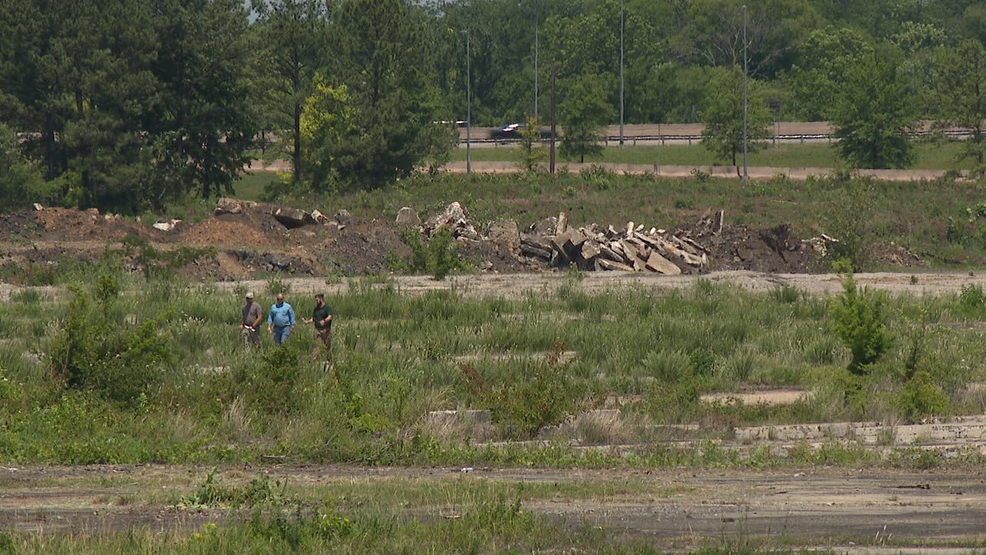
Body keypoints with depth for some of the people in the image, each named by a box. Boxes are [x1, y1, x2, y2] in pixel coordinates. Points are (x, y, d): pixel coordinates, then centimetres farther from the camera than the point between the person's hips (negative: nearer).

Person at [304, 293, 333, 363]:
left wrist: (324, 321, -35)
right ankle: (314, 360, -7)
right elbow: (313, 319, 20)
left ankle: (330, 361, 13)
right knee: (316, 345, -3)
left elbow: (329, 317, -17)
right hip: (318, 330, 5)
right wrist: (308, 321, 0)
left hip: (326, 330, -5)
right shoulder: (316, 309, 16)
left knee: (328, 345, 3)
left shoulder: (327, 308, -4)